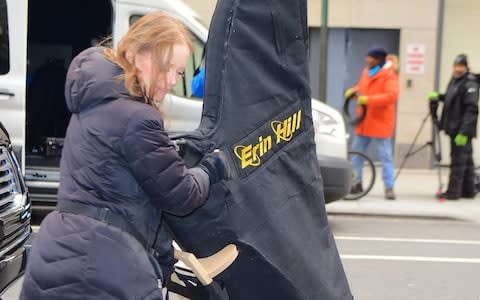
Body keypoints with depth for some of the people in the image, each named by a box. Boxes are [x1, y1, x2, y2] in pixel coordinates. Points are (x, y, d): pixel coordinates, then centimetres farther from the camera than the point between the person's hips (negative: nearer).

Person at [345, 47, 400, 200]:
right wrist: (353, 91, 5)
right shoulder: (366, 72, 12)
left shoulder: (389, 75, -11)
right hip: (364, 123, 7)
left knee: (385, 157, -2)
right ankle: (357, 183, 24)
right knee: (356, 153, 12)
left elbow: (391, 95, -23)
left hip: (380, 124, -7)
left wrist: (368, 99, -27)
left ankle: (389, 187, 2)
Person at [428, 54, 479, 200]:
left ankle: (453, 191, -2)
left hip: (462, 130, -9)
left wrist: (464, 132, -24)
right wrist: (438, 96, 12)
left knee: (458, 160, -5)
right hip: (454, 128, 9)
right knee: (466, 160, 14)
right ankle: (468, 190, 22)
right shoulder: (454, 80, 13)